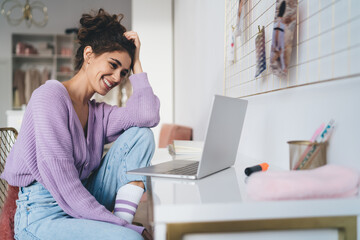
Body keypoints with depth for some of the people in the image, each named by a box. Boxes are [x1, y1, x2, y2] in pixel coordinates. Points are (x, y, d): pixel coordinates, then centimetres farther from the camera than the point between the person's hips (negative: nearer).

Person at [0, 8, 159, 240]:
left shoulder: (99, 113, 10)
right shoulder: (50, 96, -12)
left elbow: (148, 116, -11)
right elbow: (64, 188, -20)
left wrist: (136, 62, 1)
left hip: (85, 206, 8)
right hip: (43, 215, -8)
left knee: (140, 134, -6)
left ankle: (123, 218, -14)